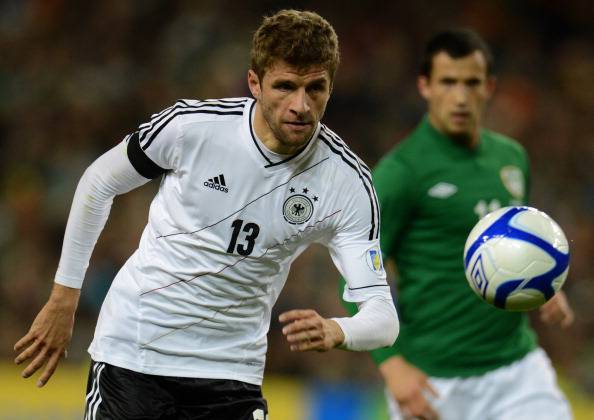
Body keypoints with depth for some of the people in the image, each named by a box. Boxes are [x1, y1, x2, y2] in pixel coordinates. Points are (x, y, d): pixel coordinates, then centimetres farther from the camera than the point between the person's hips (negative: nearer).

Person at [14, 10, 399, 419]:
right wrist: (64, 297, 6)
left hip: (231, 372, 1)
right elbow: (99, 182, 4)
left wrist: (334, 331, -40)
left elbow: (382, 316, -16)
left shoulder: (348, 181, -13)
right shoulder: (192, 125, -15)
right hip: (132, 350, -1)